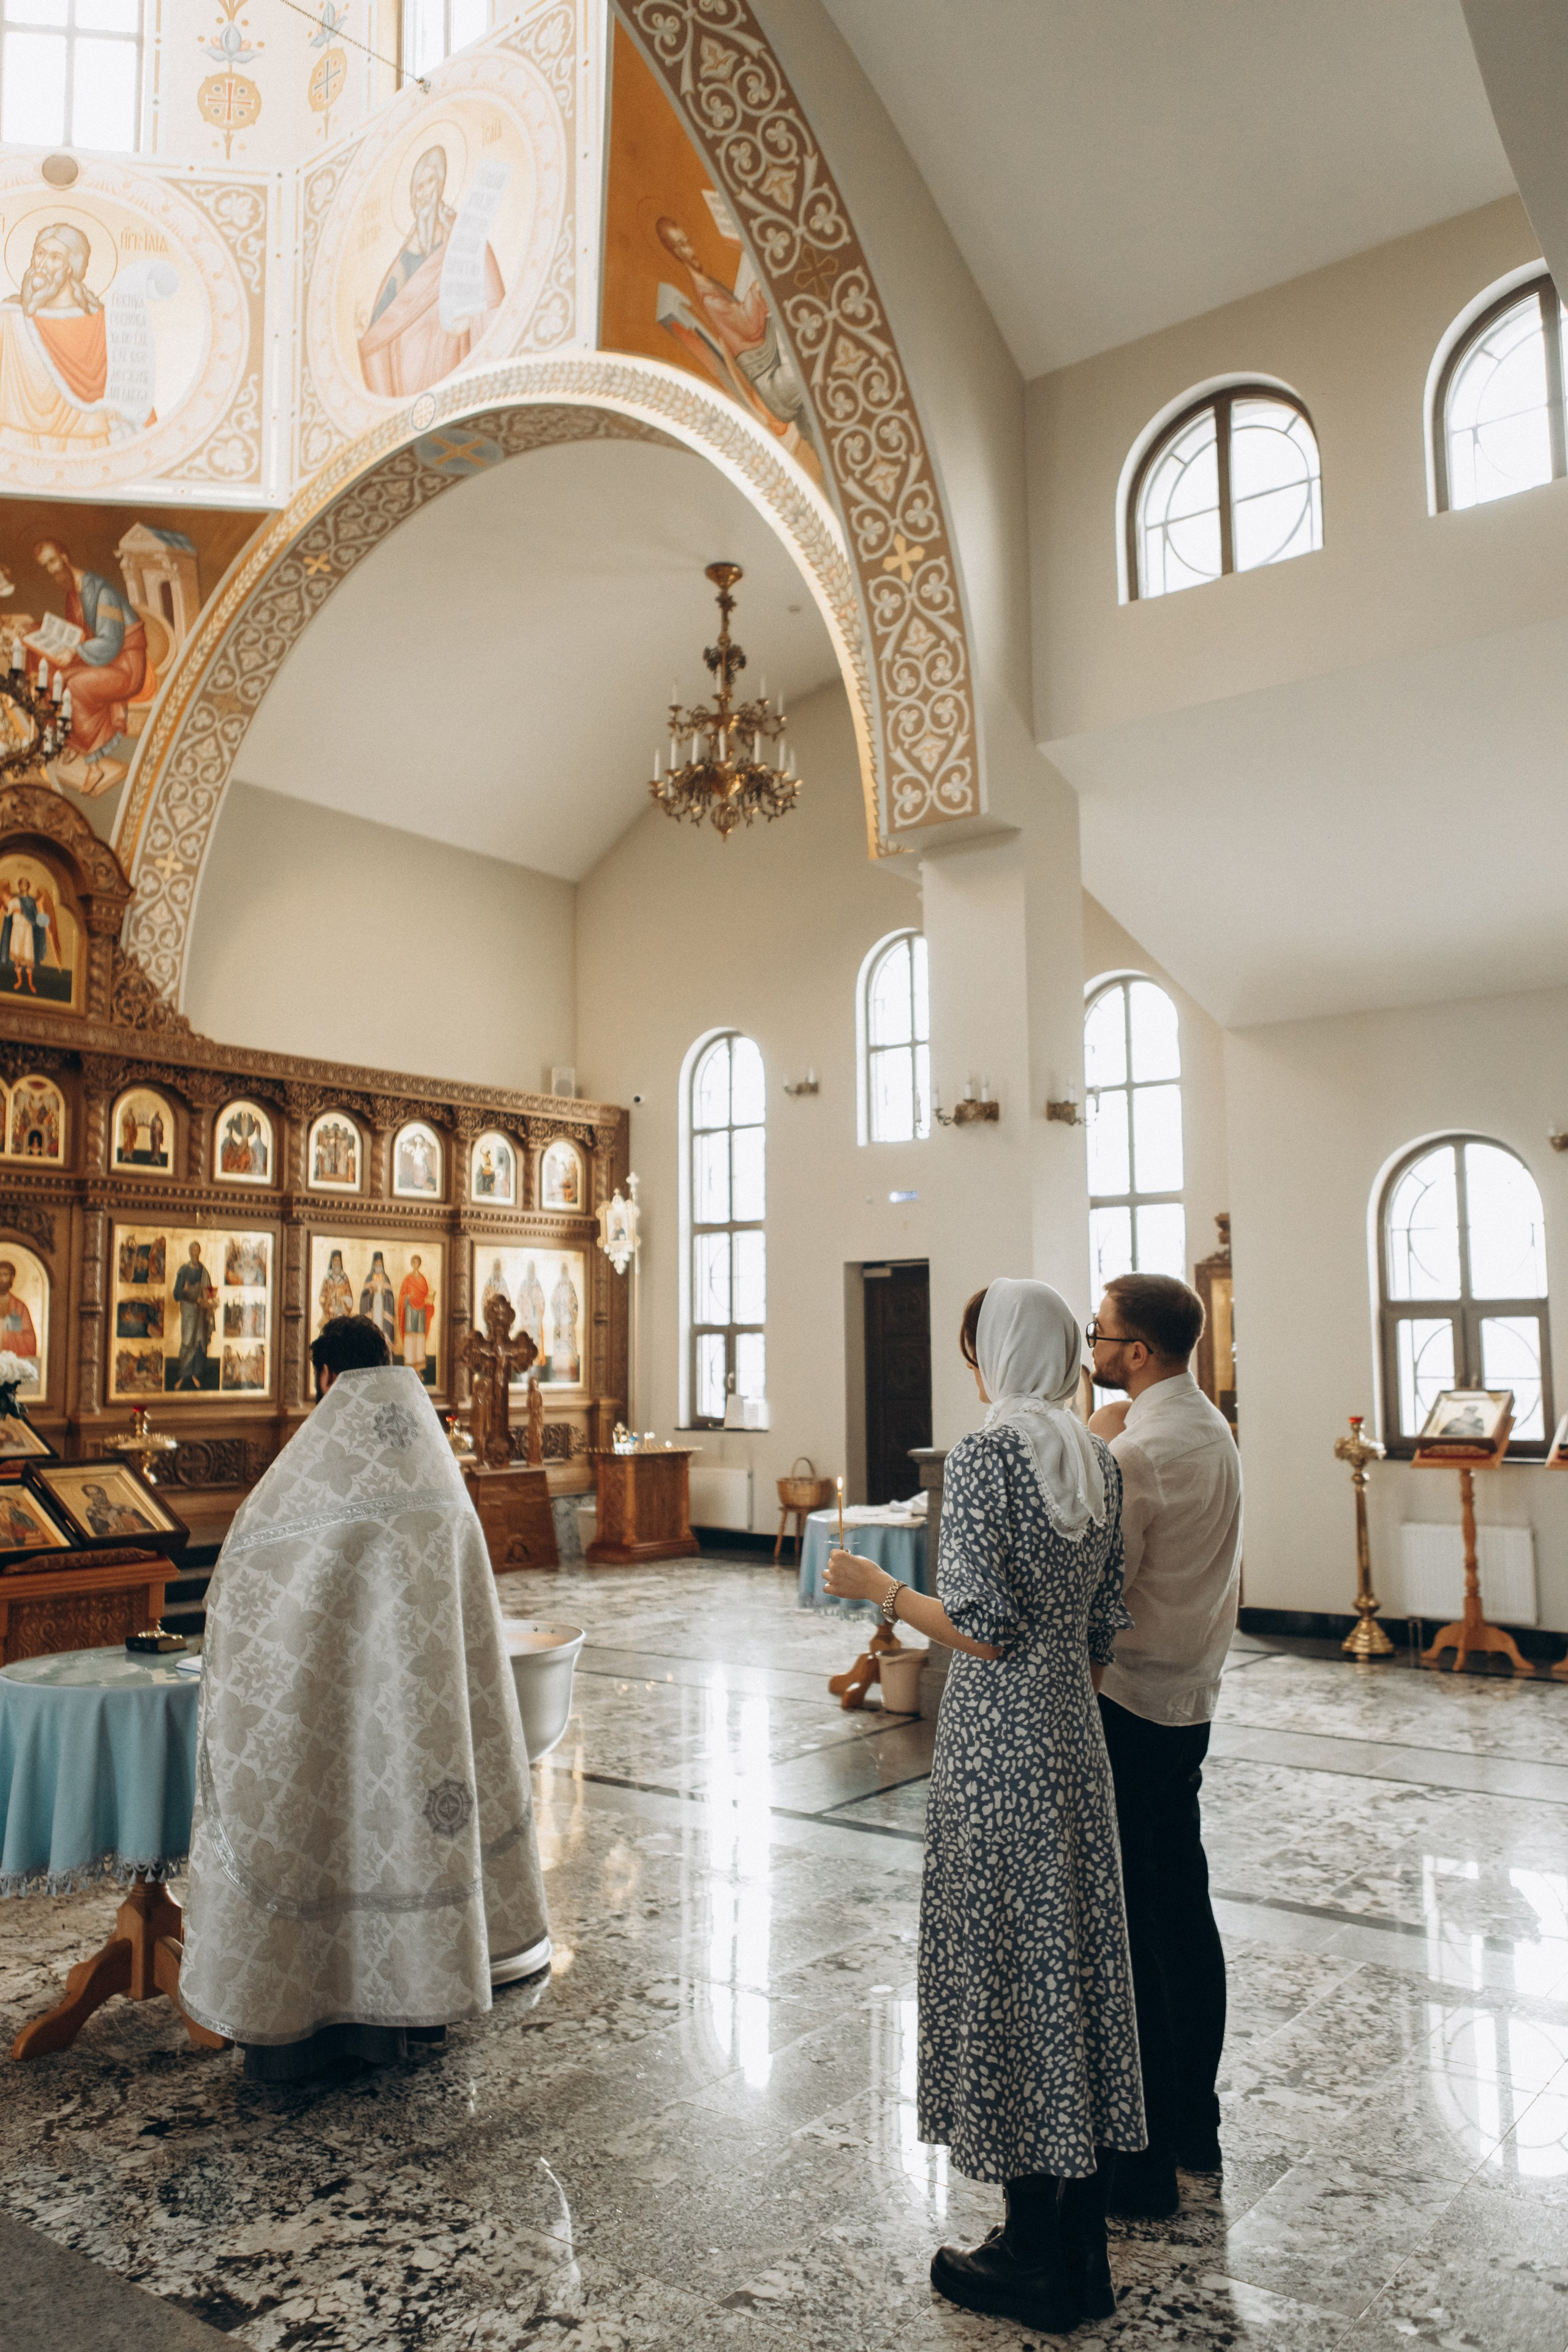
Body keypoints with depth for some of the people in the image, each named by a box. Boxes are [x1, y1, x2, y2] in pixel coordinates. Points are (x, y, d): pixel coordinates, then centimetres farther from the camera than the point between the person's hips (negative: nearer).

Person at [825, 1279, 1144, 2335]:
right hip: (1077, 1736, 8)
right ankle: (1083, 2246, 30)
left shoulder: (986, 1456, -17)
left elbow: (982, 1628, -21)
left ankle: (1034, 2259, 20)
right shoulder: (1100, 1464, 5)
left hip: (999, 1742, -7)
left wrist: (877, 1586, -8)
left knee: (1006, 1969, 6)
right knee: (1080, 1959, 15)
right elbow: (1103, 1629, 10)